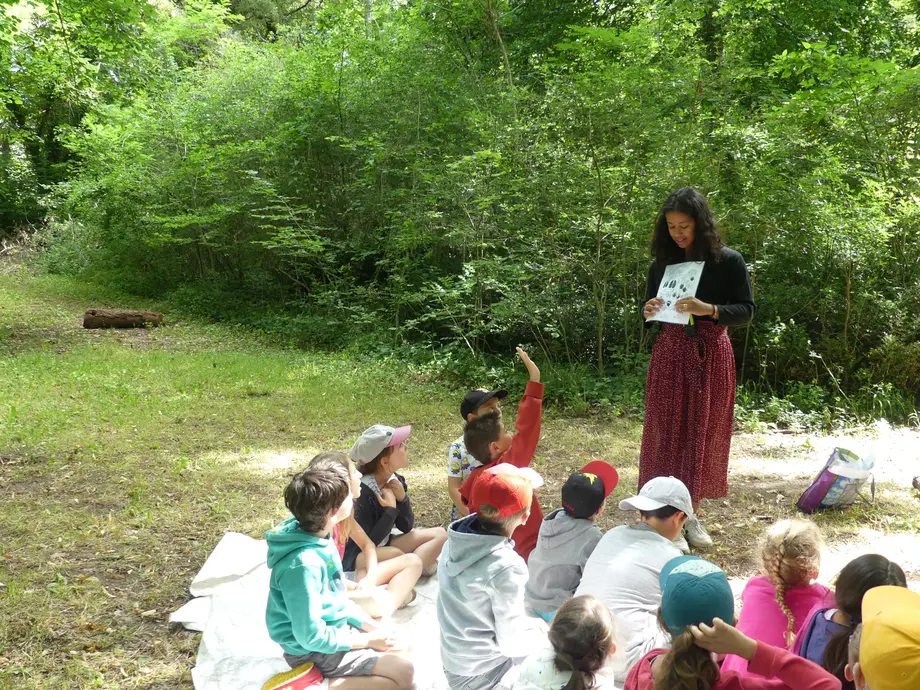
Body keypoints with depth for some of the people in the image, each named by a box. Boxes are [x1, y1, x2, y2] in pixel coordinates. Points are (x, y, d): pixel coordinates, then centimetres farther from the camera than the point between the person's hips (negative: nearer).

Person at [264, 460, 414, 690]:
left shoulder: (317, 537, -4)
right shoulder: (303, 565, -31)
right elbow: (310, 636, -26)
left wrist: (370, 626, 3)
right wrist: (366, 641, -16)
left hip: (333, 628, 9)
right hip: (315, 649, -9)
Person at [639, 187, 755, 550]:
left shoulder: (728, 261, -4)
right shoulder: (662, 264, 6)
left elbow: (746, 311, -6)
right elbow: (649, 306, 14)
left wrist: (709, 309, -22)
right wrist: (648, 312, -10)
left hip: (711, 354, -2)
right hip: (670, 353, 2)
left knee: (704, 431, 4)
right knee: (666, 430, 0)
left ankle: (691, 513, 15)